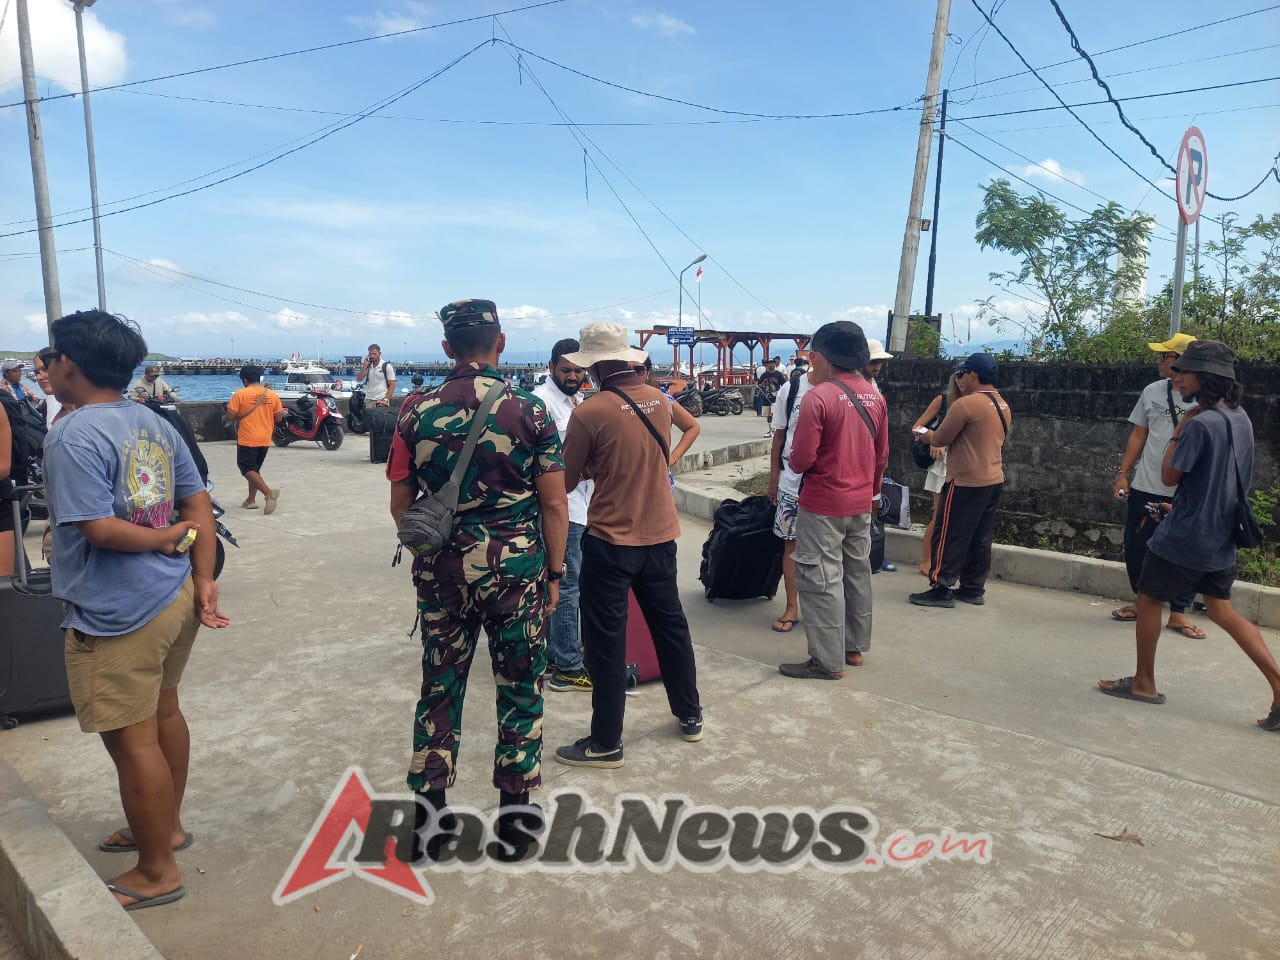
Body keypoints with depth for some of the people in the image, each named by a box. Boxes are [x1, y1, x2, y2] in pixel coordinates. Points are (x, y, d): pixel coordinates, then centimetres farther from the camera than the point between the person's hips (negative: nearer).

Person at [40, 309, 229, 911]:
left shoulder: (73, 437, -17)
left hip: (116, 616, -9)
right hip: (174, 598, 9)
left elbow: (100, 529, -23)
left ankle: (157, 872, 20)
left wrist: (169, 537, -8)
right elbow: (198, 503, 4)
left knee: (132, 740, 5)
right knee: (163, 713, 22)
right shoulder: (157, 425, 7)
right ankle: (167, 826, 41)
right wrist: (204, 580, 2)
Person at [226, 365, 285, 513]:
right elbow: (279, 417, 5)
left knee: (247, 469, -1)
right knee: (254, 469, 18)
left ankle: (269, 492, -21)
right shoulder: (273, 394, 1)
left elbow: (230, 416, -10)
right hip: (265, 440, 5)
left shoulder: (240, 394, -9)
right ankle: (251, 500, 22)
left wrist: (240, 415, 11)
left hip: (247, 440, -5)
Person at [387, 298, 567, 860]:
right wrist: (554, 573, 3)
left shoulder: (418, 412, -2)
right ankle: (514, 822, 23)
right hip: (516, 570, -2)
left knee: (439, 691, 15)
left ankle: (429, 820, 25)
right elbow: (554, 504, -7)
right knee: (519, 692, 12)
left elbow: (400, 504, 2)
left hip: (442, 573, 2)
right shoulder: (529, 410, -7)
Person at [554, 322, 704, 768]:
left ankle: (606, 743, 16)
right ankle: (689, 714, 35)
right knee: (670, 623, 20)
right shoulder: (659, 400, 1)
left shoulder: (590, 413, -17)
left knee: (606, 642, 5)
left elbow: (566, 481, -7)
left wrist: (588, 466, 13)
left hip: (611, 541, -6)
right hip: (660, 534, 6)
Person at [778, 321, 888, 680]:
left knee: (822, 581, 0)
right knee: (857, 574, 17)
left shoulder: (819, 396, -18)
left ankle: (828, 661, 6)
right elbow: (882, 455, 11)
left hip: (822, 505, -7)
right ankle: (855, 647, 30)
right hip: (861, 503, 8)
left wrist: (795, 463, 3)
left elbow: (801, 459, -19)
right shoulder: (875, 396, 4)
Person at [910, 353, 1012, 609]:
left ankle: (942, 589, 1)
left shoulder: (966, 404, -17)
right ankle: (974, 589, 18)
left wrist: (928, 436, 11)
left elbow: (941, 439, -11)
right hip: (994, 480, 9)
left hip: (966, 482, -9)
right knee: (980, 539, 12)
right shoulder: (1003, 406, 11)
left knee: (949, 536, -2)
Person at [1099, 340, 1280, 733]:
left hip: (1184, 537, -8)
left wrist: (1177, 432, -6)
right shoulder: (1240, 419, 8)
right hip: (1221, 537, 8)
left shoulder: (1200, 424, -21)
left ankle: (1144, 683, 19)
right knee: (1223, 612, 16)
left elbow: (1169, 476, -15)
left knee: (1149, 600, 9)